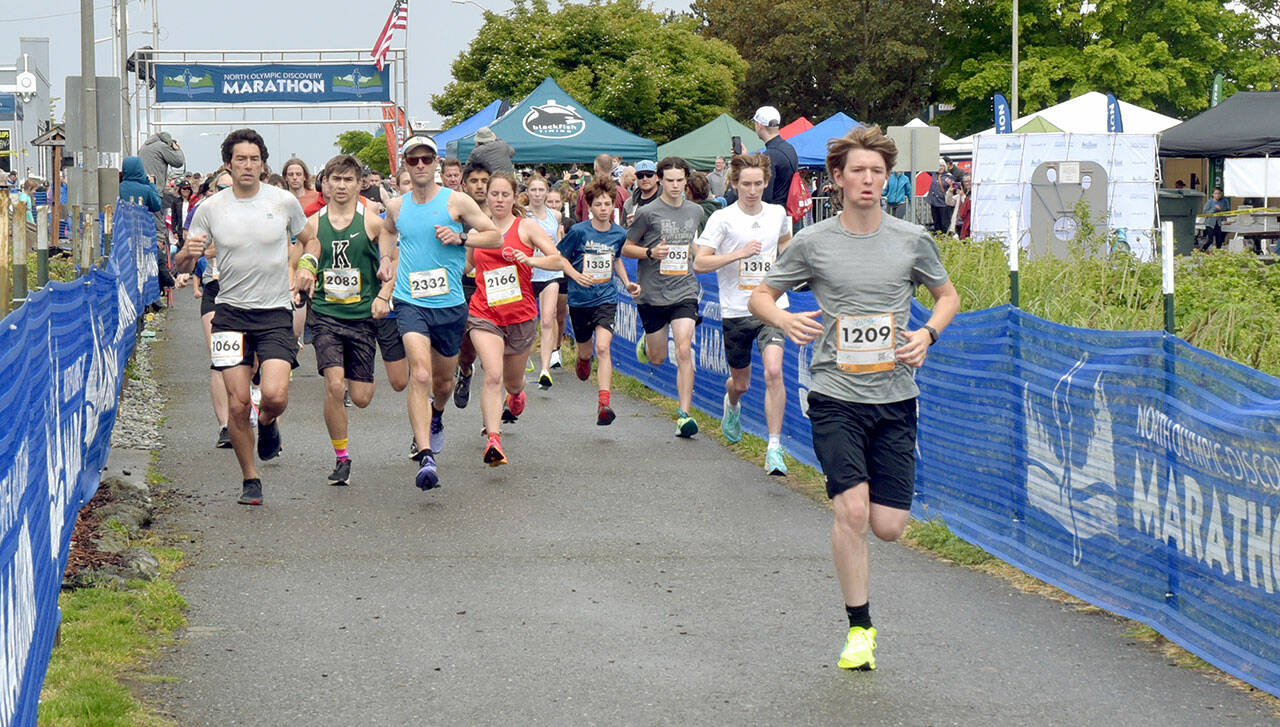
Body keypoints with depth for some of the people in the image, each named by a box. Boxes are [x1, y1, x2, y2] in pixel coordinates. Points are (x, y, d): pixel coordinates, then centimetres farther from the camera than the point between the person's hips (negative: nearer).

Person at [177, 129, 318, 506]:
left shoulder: (285, 202, 1)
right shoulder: (210, 209, 1)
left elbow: (310, 240, 19)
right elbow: (183, 266, 5)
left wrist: (306, 265, -2)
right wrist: (189, 253, -19)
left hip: (276, 313, -1)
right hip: (231, 313, 1)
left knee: (275, 395, -17)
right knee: (238, 403, -4)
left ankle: (267, 423, 21)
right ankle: (250, 479, 15)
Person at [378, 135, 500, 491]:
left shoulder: (456, 201, -2)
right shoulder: (396, 207, 5)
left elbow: (495, 236, 1)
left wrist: (460, 238, -14)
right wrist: (385, 258, 12)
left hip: (450, 304, 1)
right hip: (410, 303, -1)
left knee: (444, 380, 17)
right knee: (420, 374, -21)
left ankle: (435, 415, 54)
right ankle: (425, 457, -28)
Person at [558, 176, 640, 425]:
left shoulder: (619, 233, 0)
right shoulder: (579, 231, -11)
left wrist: (627, 283, 10)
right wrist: (575, 275, -17)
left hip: (606, 299, 0)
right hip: (580, 299, 0)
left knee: (603, 347, -20)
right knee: (585, 349, 19)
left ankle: (604, 404, -28)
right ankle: (583, 360, 60)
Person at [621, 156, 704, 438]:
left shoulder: (695, 211, 9)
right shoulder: (648, 213, -6)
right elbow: (626, 248, 0)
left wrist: (693, 253, 9)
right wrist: (651, 252, -16)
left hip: (685, 292, 2)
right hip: (652, 294, -2)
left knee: (684, 351, -15)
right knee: (657, 359, 10)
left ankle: (684, 415, -13)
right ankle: (646, 342, 47)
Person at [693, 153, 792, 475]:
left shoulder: (778, 214, 5)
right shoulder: (722, 219, -7)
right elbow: (699, 263, -14)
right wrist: (739, 253, -22)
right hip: (735, 312, -1)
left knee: (773, 371, -20)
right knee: (741, 383, 13)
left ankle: (774, 448, -15)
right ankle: (732, 404, 53)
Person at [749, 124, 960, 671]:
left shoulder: (911, 240, 3)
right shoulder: (812, 242, -1)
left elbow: (948, 294, 18)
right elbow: (760, 296, 10)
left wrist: (928, 333, -2)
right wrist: (784, 320, -12)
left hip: (895, 399, 2)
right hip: (835, 397, -2)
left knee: (887, 526, -2)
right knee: (852, 510, -15)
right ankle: (859, 627, 1)